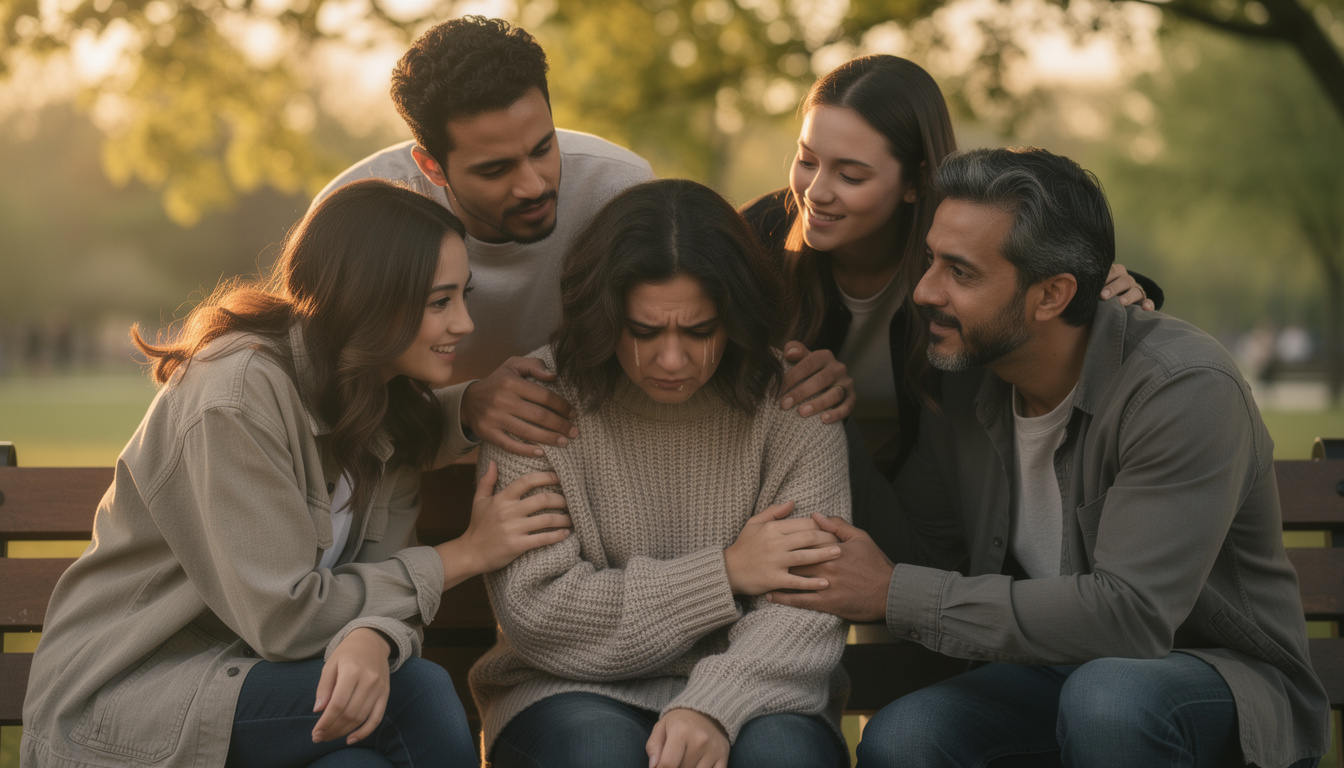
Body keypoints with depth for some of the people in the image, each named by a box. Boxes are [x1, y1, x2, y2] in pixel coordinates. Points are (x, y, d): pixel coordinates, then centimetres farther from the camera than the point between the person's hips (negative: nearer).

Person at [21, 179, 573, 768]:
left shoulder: (390, 401, 5)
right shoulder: (237, 393, -21)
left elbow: (378, 570, -4)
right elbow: (281, 617, -22)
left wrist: (372, 636, -30)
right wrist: (466, 553, -14)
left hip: (244, 671, 7)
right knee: (416, 693, -24)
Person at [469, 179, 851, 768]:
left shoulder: (791, 407, -4)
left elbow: (806, 609, -11)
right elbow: (536, 612, -12)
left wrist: (714, 705, -30)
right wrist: (724, 572, -12)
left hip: (746, 697, 1)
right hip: (577, 694, 0)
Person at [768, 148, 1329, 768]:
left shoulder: (1184, 390, -23)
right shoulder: (969, 380, -1)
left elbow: (1130, 613, -30)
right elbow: (922, 544, 9)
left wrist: (895, 594, -26)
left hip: (1226, 676, -5)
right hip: (1061, 669, 5)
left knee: (1107, 697, -38)